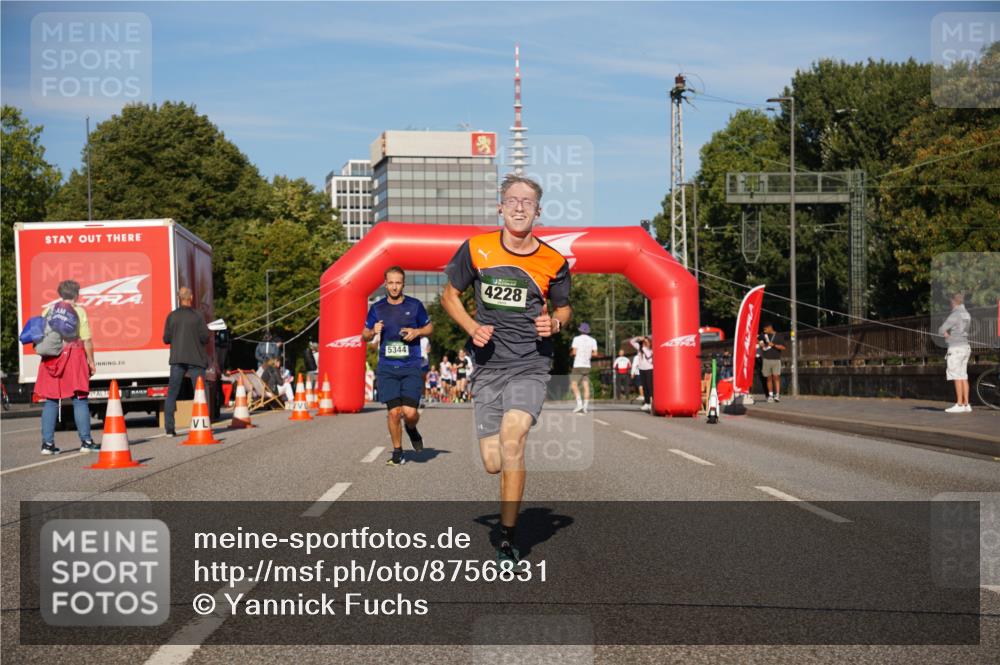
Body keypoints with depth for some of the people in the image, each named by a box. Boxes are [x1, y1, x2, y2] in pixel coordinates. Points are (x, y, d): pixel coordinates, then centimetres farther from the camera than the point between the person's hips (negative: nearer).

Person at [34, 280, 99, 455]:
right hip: (74, 357, -3)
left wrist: (45, 354, 15)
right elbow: (87, 340, -6)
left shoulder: (48, 311, 8)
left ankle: (47, 443, 5)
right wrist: (91, 362, 1)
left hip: (51, 359, 3)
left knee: (50, 401, 7)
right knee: (80, 400, 1)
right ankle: (86, 441, 0)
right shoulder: (79, 311, -2)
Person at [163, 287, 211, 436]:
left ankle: (169, 428, 1)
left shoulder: (172, 316, 1)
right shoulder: (197, 316, -6)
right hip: (195, 359, -2)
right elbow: (205, 338, -8)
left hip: (177, 359, 2)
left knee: (172, 394, 6)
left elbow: (166, 339, 2)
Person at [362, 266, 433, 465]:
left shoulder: (415, 305, 3)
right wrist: (373, 332, -9)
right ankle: (397, 452, 14)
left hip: (411, 367, -1)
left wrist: (417, 332, -6)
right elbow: (364, 335, 15)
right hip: (387, 368, 1)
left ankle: (412, 429, 25)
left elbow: (429, 327, 15)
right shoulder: (377, 308, 6)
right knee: (394, 412, -3)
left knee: (409, 412, -11)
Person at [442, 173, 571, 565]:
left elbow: (563, 308, 17)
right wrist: (472, 328, -5)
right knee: (493, 464, -3)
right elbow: (449, 296, 12)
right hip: (487, 366, 2)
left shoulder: (553, 263, 1)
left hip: (531, 364, -1)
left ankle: (507, 536, -13)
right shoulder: (476, 249, 1)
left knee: (512, 437, -25)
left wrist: (554, 324, -6)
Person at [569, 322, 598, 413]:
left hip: (578, 365, -4)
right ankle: (585, 407, 0)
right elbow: (595, 353, 3)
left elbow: (574, 352, -9)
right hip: (587, 365, 4)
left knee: (574, 384, -2)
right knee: (586, 386, 4)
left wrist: (570, 352, 13)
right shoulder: (593, 340, 7)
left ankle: (579, 404, -16)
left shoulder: (577, 339, -3)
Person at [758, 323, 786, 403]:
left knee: (776, 376, -13)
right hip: (766, 359, 3)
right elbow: (757, 340, 29)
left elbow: (783, 347, -4)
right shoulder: (763, 335, 12)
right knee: (769, 378, 4)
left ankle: (777, 395, -16)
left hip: (776, 359, -3)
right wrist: (760, 343, 8)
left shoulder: (779, 336, 3)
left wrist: (774, 345, -15)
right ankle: (770, 395, 9)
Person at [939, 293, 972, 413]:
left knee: (957, 377, -8)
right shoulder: (967, 315, 14)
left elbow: (941, 330, -18)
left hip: (955, 349, -9)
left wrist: (945, 332, 5)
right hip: (965, 347, 9)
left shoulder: (955, 315, -15)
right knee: (963, 377, 9)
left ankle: (959, 405, -9)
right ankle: (966, 404, 8)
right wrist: (948, 333, 7)